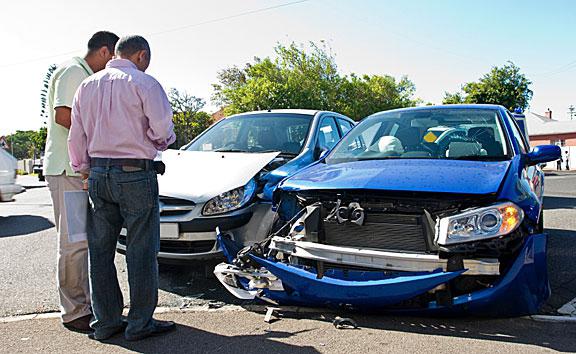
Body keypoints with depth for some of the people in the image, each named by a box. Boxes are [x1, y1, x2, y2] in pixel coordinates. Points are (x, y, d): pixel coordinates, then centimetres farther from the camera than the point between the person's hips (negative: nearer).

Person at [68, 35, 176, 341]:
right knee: (141, 251, 2)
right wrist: (160, 142, 9)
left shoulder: (87, 85, 13)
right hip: (135, 175, -6)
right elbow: (162, 130, -13)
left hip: (97, 175, 6)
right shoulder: (144, 83, -6)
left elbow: (76, 136, 14)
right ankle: (140, 323, 9)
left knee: (100, 250, 11)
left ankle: (106, 322, 19)